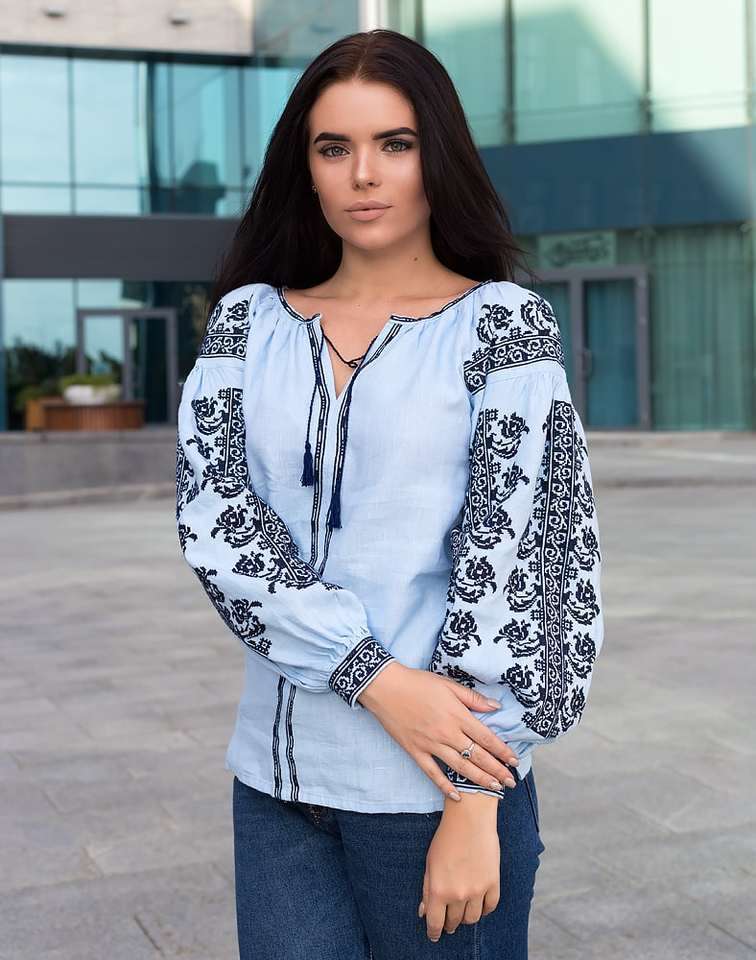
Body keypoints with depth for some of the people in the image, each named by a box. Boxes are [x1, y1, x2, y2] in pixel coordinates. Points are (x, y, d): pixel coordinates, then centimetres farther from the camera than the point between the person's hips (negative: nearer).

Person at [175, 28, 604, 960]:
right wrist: (376, 676, -18)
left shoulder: (504, 323, -3)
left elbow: (508, 548, -9)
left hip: (435, 779, -2)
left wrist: (475, 806, -13)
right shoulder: (249, 321, 5)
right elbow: (211, 514, -6)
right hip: (277, 775, 3)